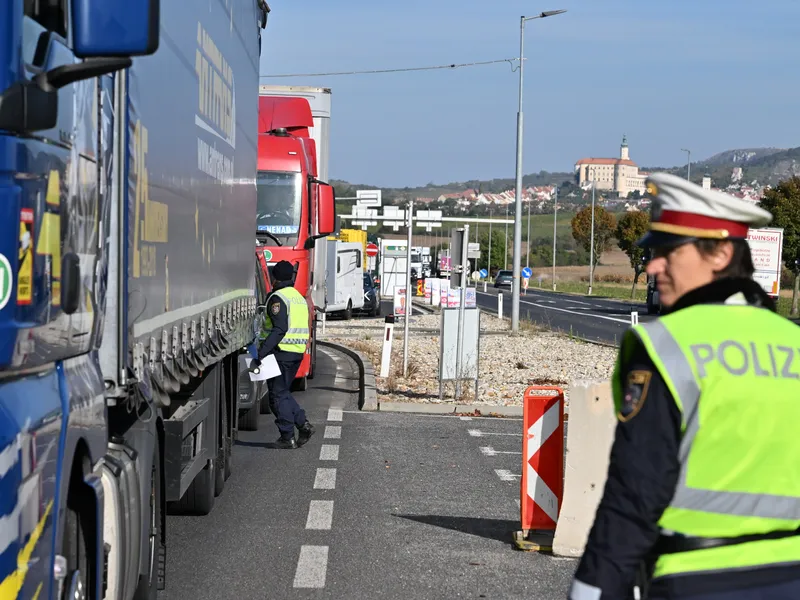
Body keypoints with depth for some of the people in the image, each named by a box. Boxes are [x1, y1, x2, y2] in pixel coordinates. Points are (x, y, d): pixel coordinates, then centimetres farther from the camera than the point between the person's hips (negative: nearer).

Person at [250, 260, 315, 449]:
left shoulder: (278, 298, -12)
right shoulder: (300, 298, 16)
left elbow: (279, 329, -23)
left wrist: (261, 354, -26)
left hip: (281, 352, -8)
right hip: (297, 353, 8)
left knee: (278, 394, 0)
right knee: (284, 391, 19)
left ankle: (287, 437, 0)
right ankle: (303, 424, 5)